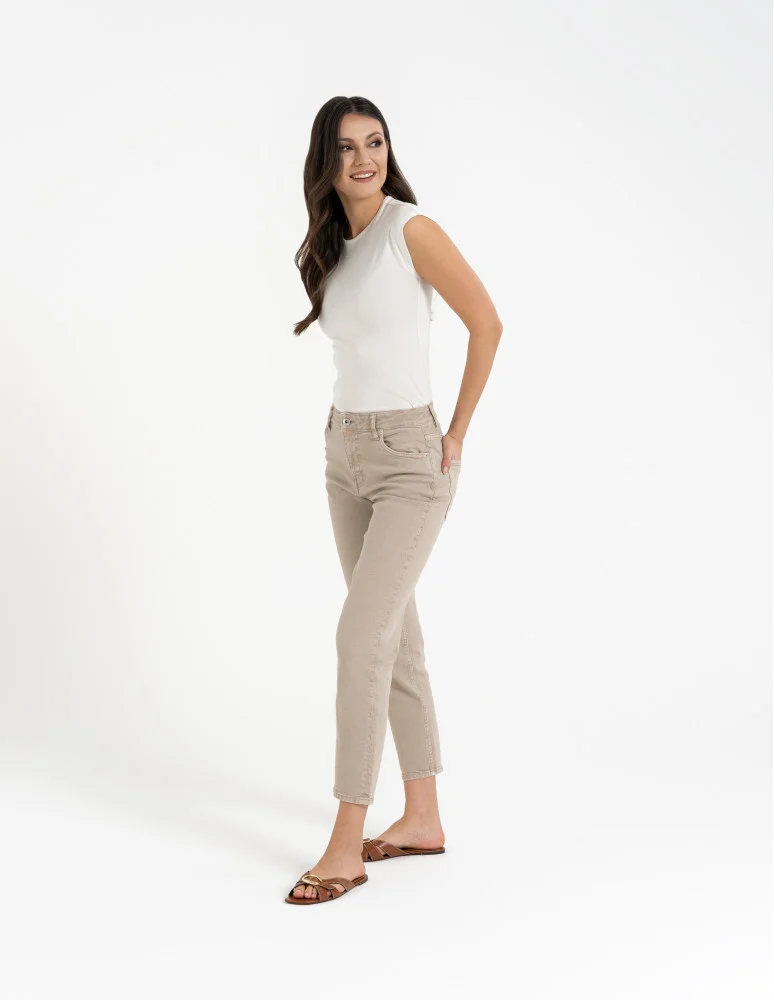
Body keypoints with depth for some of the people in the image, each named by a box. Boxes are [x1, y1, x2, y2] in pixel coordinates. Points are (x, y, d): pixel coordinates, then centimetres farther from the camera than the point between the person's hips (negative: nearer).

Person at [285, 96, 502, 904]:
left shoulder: (412, 230, -11)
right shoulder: (330, 246, 11)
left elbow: (486, 323, -8)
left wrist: (457, 434, -6)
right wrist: (348, 430, 12)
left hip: (409, 458, -8)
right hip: (345, 454, 8)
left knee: (361, 636, -12)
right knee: (395, 637, 11)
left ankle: (346, 847, -5)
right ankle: (423, 818, 21)